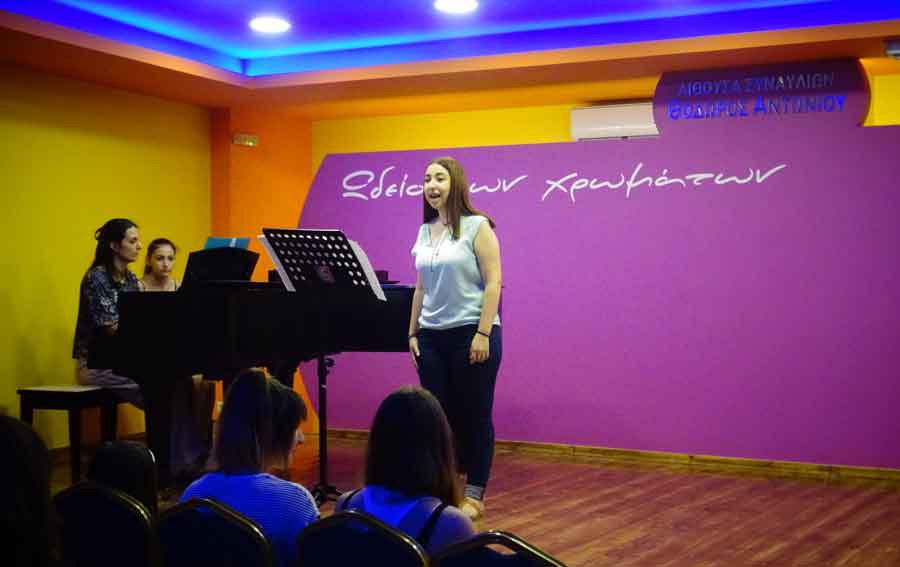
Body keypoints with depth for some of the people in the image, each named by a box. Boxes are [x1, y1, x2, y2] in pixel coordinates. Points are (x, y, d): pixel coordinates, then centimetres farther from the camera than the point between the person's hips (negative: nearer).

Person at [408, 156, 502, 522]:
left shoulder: (477, 226, -7)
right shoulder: (425, 231, 11)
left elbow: (493, 283, -11)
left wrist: (483, 334, -17)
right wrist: (413, 333, 12)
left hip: (471, 334, -6)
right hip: (432, 336, 6)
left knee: (474, 416, 2)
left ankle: (474, 496, 11)